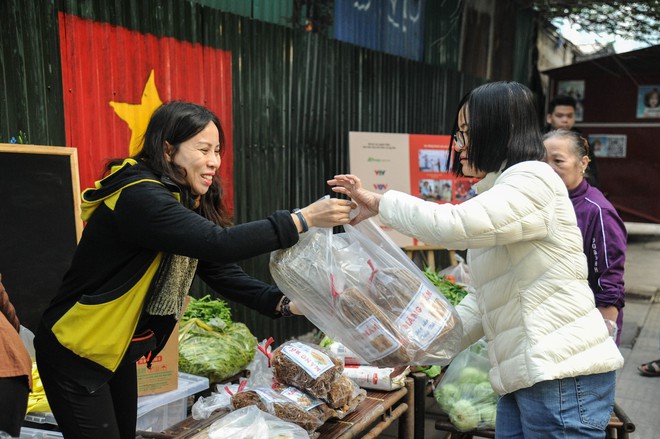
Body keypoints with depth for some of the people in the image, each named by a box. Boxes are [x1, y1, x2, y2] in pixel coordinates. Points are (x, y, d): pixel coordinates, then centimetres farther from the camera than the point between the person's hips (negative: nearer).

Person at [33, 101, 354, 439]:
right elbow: (218, 243, -38)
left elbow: (221, 271, -3)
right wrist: (304, 219, -35)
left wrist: (282, 303, -17)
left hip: (118, 352, 9)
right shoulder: (140, 197, -27)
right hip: (75, 355, -9)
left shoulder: (183, 201, 2)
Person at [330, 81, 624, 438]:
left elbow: (452, 224, -27)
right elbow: (483, 300, 17)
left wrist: (380, 202, -13)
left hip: (563, 378, -9)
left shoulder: (533, 180, -11)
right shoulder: (498, 192, 18)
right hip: (522, 379, 9)